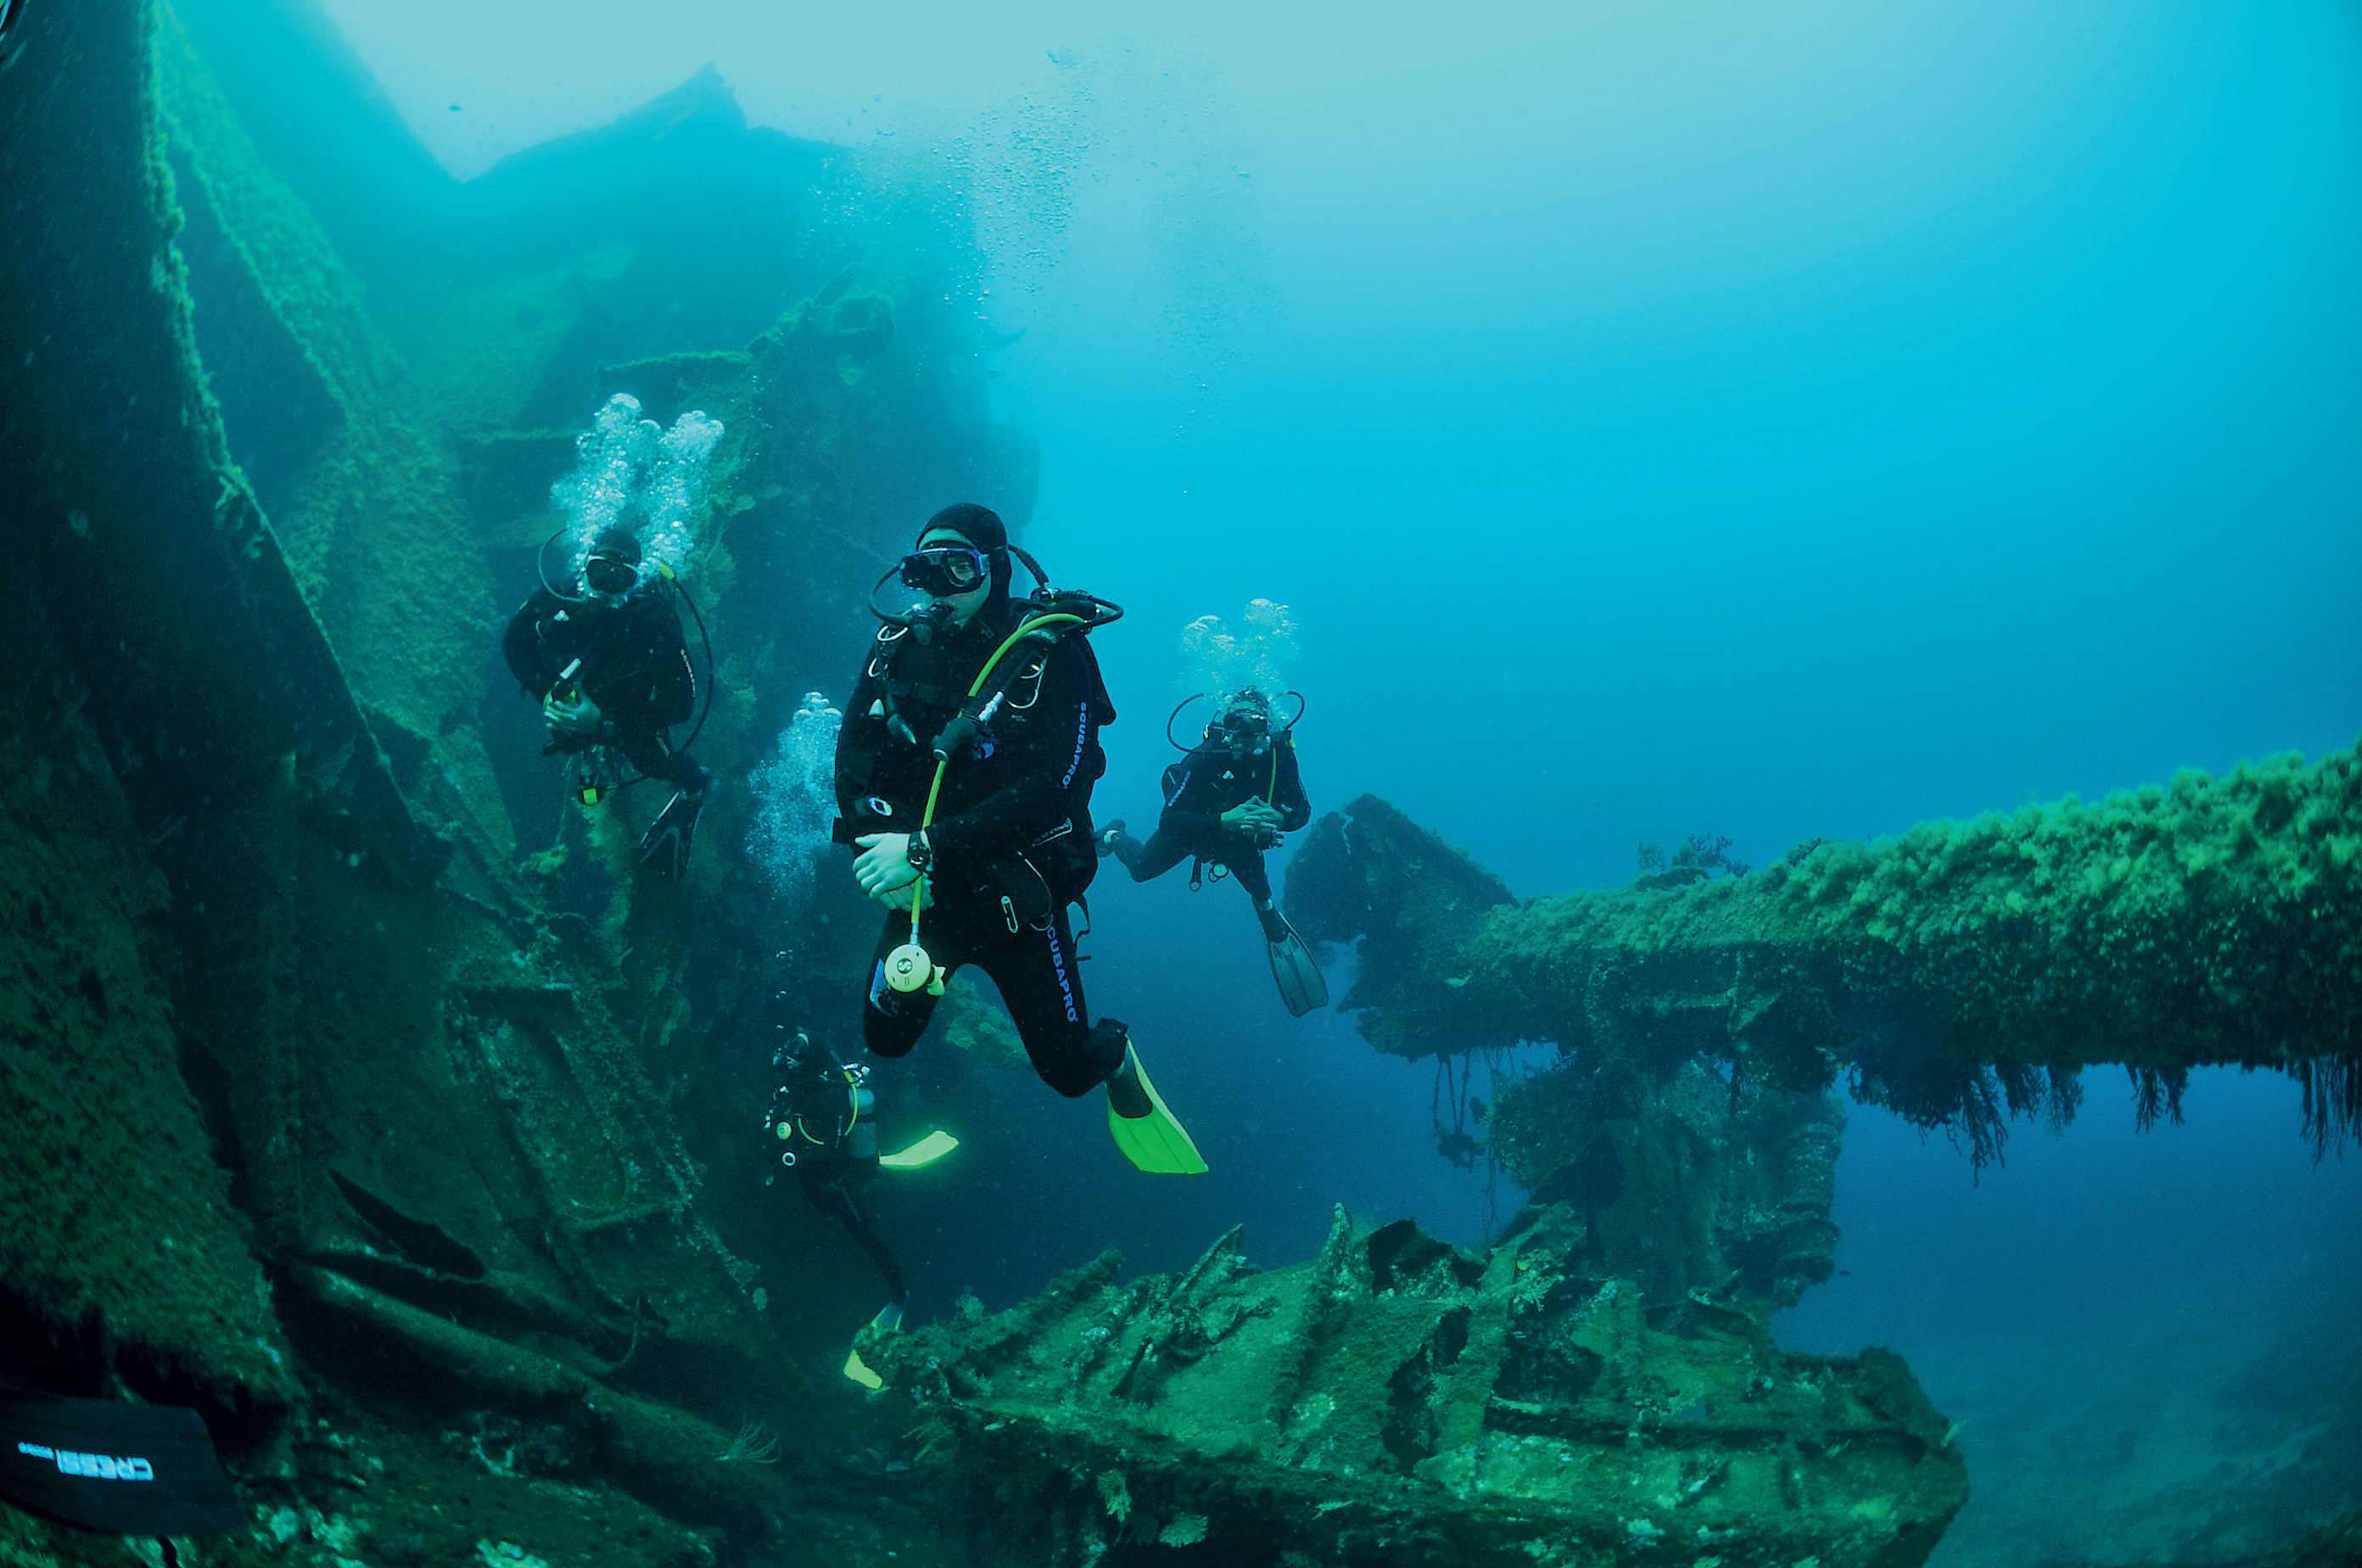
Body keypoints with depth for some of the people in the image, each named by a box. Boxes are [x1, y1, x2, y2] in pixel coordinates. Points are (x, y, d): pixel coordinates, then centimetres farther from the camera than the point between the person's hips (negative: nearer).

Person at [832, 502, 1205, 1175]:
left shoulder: (1052, 652, -17)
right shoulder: (898, 646, -4)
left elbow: (1056, 786, -26)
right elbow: (853, 760, -2)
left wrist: (928, 848, -30)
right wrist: (881, 847, -20)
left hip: (1015, 888, -3)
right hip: (921, 888, 4)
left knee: (1068, 1068, 2)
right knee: (885, 1039, 13)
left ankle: (1118, 1060, 37)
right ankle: (935, 975, 45)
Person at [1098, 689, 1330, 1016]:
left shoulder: (1279, 754, -33)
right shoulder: (1203, 758, -41)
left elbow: (1302, 811, -22)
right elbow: (1169, 821, -42)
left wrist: (1279, 820, -46)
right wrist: (1223, 821, -56)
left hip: (1239, 833, 2)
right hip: (1194, 825, -1)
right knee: (1141, 869, 12)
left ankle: (1272, 922, 12)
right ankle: (1115, 836, 47)